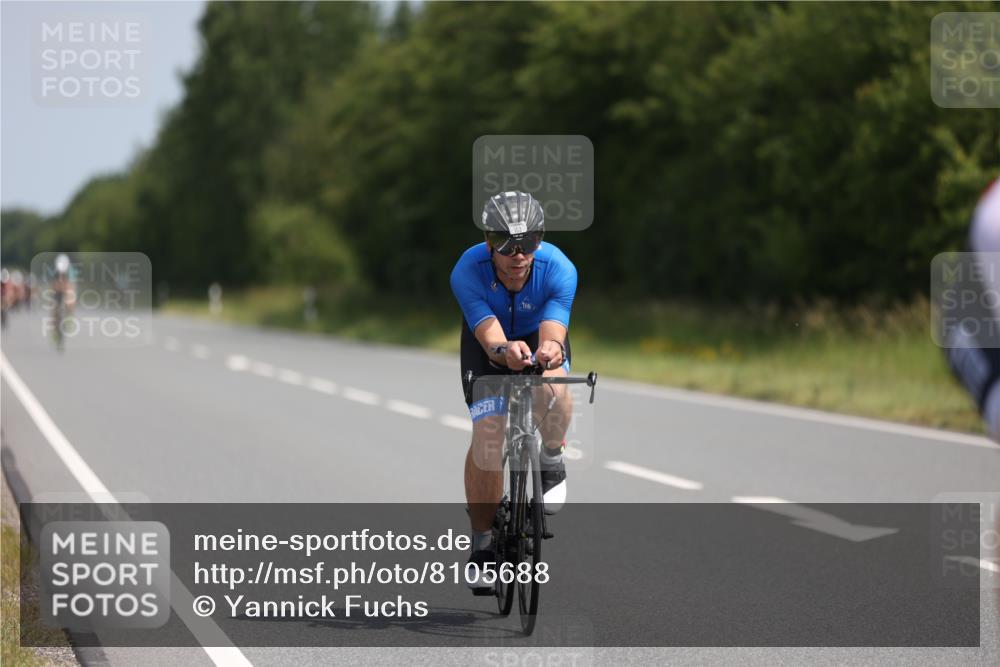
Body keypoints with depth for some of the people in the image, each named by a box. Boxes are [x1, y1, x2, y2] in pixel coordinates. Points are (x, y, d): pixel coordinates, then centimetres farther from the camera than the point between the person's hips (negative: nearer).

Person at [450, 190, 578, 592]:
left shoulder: (558, 269, -33)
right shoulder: (467, 272, -33)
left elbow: (552, 334, -43)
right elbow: (490, 338, -42)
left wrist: (550, 351, -67)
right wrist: (505, 351, -65)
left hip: (539, 335, 0)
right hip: (488, 340, 0)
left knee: (553, 391, -34)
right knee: (486, 433, -16)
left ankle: (551, 462, -2)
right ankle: (483, 541, 0)